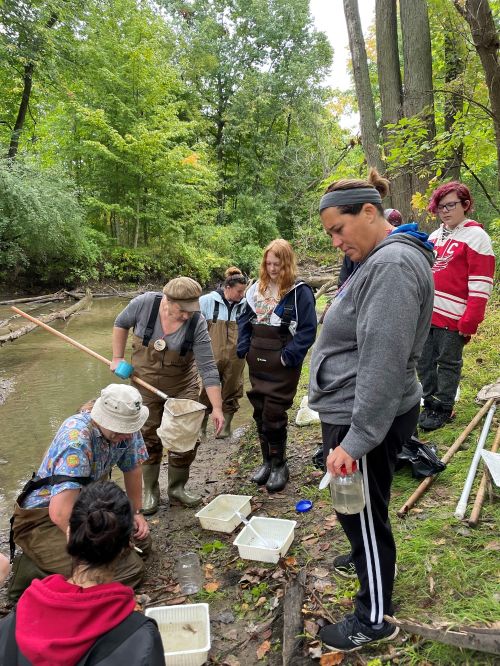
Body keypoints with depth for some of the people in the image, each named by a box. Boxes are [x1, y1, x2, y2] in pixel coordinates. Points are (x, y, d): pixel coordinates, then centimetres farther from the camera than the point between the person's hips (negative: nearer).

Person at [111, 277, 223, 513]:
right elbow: (121, 324, -1)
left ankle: (177, 488, 25)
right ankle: (150, 491, 27)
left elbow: (208, 368, -25)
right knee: (149, 437, 9)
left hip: (182, 386, 0)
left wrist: (217, 408, -27)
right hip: (146, 383, 0)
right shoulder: (144, 303, -23)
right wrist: (117, 358, -3)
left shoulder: (197, 323, -25)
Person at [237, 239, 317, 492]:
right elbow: (244, 319, 15)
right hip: (257, 362, 6)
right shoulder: (257, 288, 9)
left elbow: (308, 329, -11)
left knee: (274, 415, -1)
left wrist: (289, 356, -16)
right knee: (259, 412, 13)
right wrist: (243, 348, 4)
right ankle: (267, 461, 29)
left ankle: (279, 465, 18)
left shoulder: (299, 291, -8)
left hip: (282, 365, -6)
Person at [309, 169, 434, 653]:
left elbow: (382, 364, -27)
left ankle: (374, 619, 27)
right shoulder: (376, 260, 11)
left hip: (368, 418, -9)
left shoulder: (394, 263, -22)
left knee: (363, 513, 7)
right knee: (356, 509, 27)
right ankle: (365, 558, 51)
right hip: (353, 412, 9)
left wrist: (355, 440, -25)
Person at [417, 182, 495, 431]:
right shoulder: (435, 236, 15)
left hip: (453, 317, -7)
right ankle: (430, 404, 26)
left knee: (448, 363, 5)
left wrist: (469, 323, -16)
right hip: (427, 313, 7)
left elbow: (481, 286, -13)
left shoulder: (476, 237, -8)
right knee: (424, 361, 11)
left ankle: (443, 410, 18)